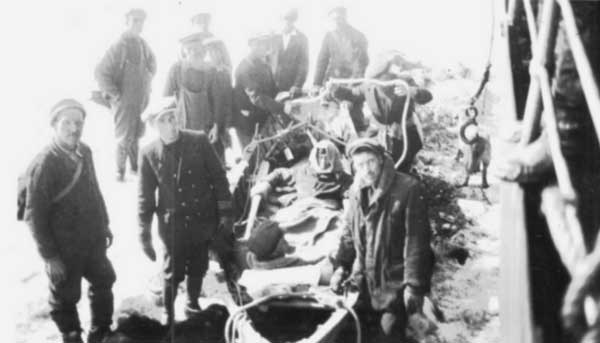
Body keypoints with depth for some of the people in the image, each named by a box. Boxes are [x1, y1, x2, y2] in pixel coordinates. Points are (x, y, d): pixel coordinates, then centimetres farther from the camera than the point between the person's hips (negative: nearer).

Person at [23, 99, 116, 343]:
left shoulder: (84, 152, -3)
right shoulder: (43, 164, -24)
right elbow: (34, 216, -20)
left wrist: (104, 224, 16)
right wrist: (49, 256, -17)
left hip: (93, 241, 7)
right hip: (65, 249, -7)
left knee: (104, 281, 23)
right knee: (66, 297, 13)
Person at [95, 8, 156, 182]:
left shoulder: (144, 46, 2)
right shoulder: (119, 47, -15)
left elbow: (152, 66, 21)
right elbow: (101, 72, -16)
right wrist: (114, 95, -15)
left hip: (142, 101, 5)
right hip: (124, 102, -5)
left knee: (137, 135, 15)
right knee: (125, 138, 2)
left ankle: (136, 166, 29)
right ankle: (120, 170, 17)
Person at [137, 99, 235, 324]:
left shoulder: (199, 141, -10)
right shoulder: (149, 154, -10)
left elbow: (218, 177, -2)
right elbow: (145, 197, -2)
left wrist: (225, 212, -2)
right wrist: (144, 235, -1)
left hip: (203, 220, 1)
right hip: (173, 225, -1)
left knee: (197, 269, 17)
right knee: (174, 273, 8)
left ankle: (193, 306, 42)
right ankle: (168, 315, 31)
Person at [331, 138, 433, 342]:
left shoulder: (407, 189, -16)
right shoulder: (357, 191, 4)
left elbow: (416, 241, -17)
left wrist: (414, 285, -18)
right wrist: (342, 266, 5)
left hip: (395, 284, -6)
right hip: (364, 283, 6)